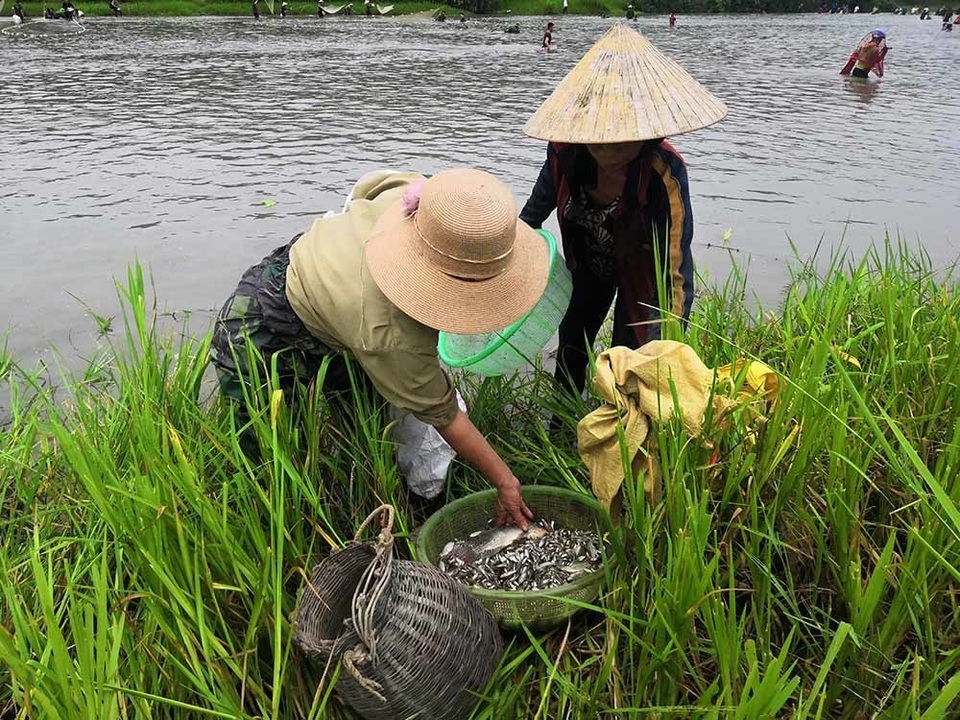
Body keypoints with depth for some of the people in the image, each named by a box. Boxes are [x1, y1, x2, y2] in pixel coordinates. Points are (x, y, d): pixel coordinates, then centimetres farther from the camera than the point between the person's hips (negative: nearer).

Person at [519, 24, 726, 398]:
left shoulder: (663, 173, -40)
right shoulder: (565, 150, -29)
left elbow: (677, 274, -40)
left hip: (641, 270, -4)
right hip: (587, 266, 5)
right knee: (570, 350, 21)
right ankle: (561, 426, 49)